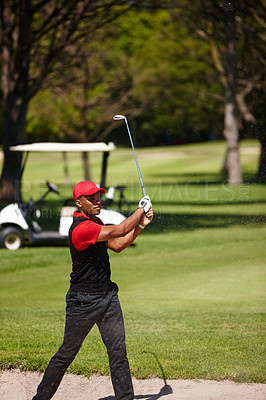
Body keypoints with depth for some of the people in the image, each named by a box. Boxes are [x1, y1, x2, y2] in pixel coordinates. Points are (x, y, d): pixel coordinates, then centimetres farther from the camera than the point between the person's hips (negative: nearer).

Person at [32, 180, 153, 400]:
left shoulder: (95, 223, 11)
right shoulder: (81, 228, -21)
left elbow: (117, 245, 17)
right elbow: (119, 231, -23)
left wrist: (140, 224, 5)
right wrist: (141, 210, -8)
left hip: (108, 295, 8)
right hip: (83, 301, -8)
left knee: (118, 351, 4)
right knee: (67, 353, 1)